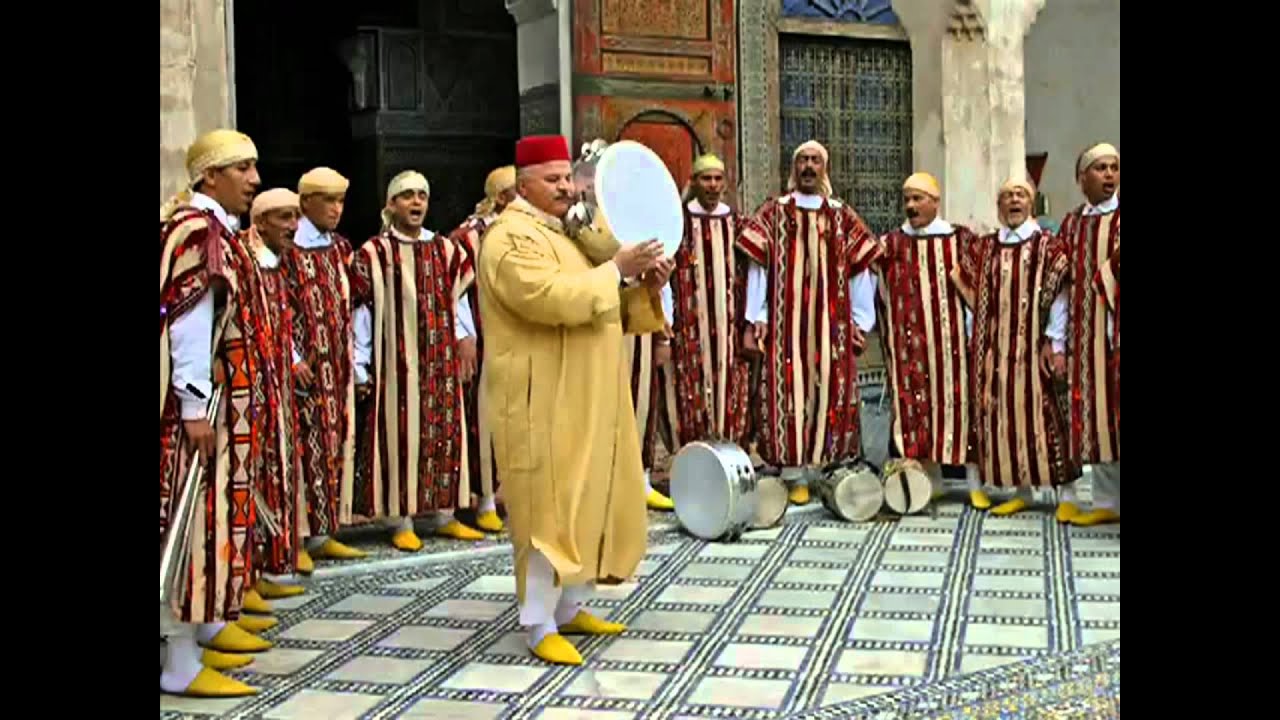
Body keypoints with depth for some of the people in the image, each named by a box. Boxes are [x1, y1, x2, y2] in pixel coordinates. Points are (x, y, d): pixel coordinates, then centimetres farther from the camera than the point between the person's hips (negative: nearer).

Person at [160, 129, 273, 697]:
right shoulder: (196, 230, -15)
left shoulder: (216, 230, 14)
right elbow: (186, 322, -21)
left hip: (222, 399, 10)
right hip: (198, 402, -10)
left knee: (214, 512, 16)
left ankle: (206, 625, 28)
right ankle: (180, 663, -3)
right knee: (192, 519, -7)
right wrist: (195, 407, -23)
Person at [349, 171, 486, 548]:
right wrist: (360, 367, -8)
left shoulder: (446, 249, 8)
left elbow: (459, 299, 16)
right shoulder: (373, 254, -6)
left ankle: (446, 515, 20)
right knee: (402, 436, 0)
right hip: (397, 363, -4)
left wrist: (466, 338, 4)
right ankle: (403, 522, 8)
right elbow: (361, 312, -5)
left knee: (446, 433, 8)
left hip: (443, 361, 5)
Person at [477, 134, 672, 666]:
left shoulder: (565, 235, 18)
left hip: (582, 400, 10)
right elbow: (552, 299, -29)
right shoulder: (511, 239, -13)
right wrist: (616, 269, -22)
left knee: (585, 503, 14)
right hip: (542, 402, -10)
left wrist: (643, 288, 1)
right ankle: (539, 626, 2)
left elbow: (603, 311, 20)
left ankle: (569, 608, 25)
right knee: (546, 510, -6)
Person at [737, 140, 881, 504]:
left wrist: (859, 322, 4)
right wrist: (756, 319, -6)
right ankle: (795, 474, 1)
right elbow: (758, 266, 1)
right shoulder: (774, 212, 5)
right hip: (787, 320, -2)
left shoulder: (843, 216, 10)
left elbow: (859, 270, 9)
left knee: (831, 388, 0)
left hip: (831, 321, 2)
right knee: (790, 388, -3)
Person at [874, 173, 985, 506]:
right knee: (917, 406, 2)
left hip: (952, 338, -2)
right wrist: (889, 340, 7)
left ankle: (975, 484, 7)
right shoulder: (891, 244, 8)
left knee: (960, 402, 0)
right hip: (909, 341, 2)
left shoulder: (961, 239, 1)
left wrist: (974, 333, -4)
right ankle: (932, 482, 12)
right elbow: (884, 296, 12)